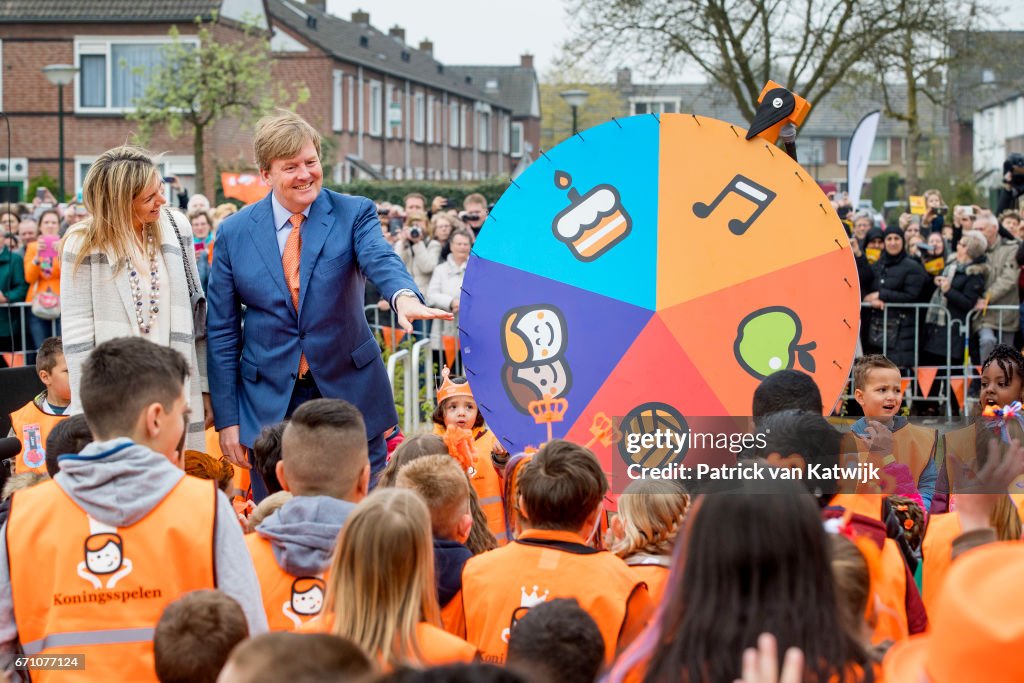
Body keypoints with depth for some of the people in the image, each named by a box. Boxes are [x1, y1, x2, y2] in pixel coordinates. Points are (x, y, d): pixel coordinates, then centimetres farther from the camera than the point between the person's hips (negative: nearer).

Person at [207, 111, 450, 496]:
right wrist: (227, 418, 0)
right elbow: (222, 332, 4)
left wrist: (404, 297, -46)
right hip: (270, 404, 1)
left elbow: (381, 260, -22)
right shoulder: (234, 233, 2)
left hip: (350, 395, -1)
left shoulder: (354, 213, -1)